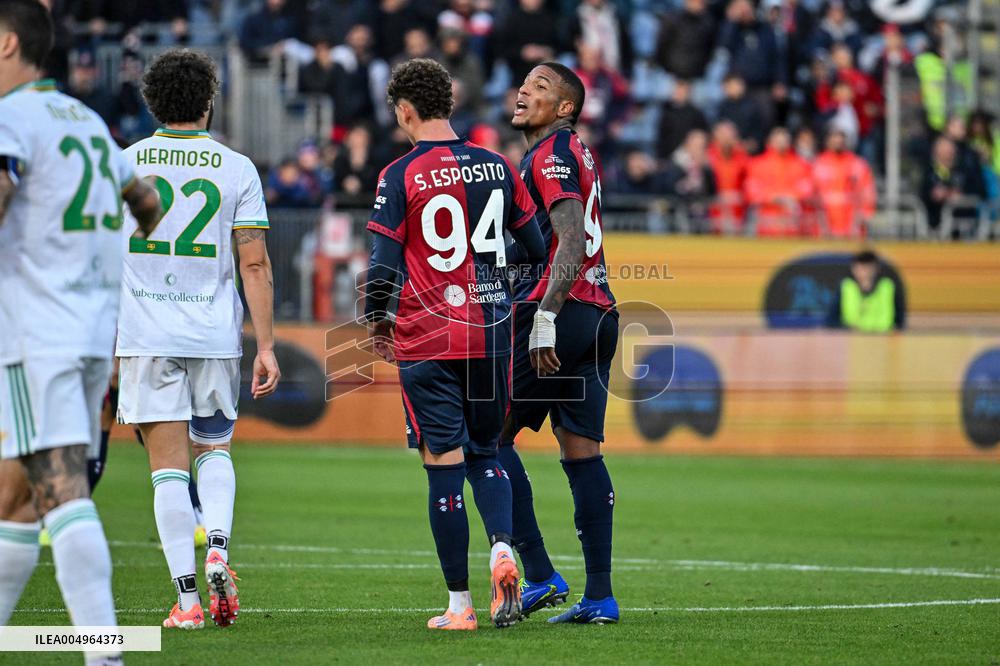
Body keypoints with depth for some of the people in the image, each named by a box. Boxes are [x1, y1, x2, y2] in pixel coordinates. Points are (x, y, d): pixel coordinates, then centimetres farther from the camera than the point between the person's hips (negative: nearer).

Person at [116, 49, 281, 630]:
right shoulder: (237, 168, 1)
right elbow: (255, 264, -3)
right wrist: (267, 347, -1)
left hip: (145, 336, -1)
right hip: (215, 335, 1)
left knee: (169, 464, 0)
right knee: (214, 449, 20)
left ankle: (187, 598, -6)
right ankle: (218, 548, -5)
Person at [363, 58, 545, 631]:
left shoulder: (401, 176, -8)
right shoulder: (496, 166, 5)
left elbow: (385, 263, -10)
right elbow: (535, 248, 11)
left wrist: (377, 322, 7)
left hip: (427, 341, -4)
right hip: (490, 334, 4)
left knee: (444, 465, 0)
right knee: (485, 454, 17)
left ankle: (460, 604, 2)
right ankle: (502, 547, -10)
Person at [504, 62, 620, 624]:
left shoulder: (553, 154, -9)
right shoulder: (577, 153, 20)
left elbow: (572, 241, -20)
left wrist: (544, 317, -25)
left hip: (558, 315, -9)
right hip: (600, 316, 9)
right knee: (582, 451, 7)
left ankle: (540, 574, -8)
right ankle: (600, 595, 4)